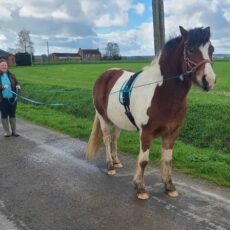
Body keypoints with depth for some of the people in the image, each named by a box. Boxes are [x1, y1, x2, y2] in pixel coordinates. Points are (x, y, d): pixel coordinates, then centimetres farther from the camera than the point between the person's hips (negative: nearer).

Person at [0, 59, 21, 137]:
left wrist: (18, 86, -14)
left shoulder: (11, 75, 5)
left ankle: (14, 131, 18)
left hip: (12, 99, 2)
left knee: (12, 115, 9)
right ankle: (7, 131, 19)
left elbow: (17, 83, 8)